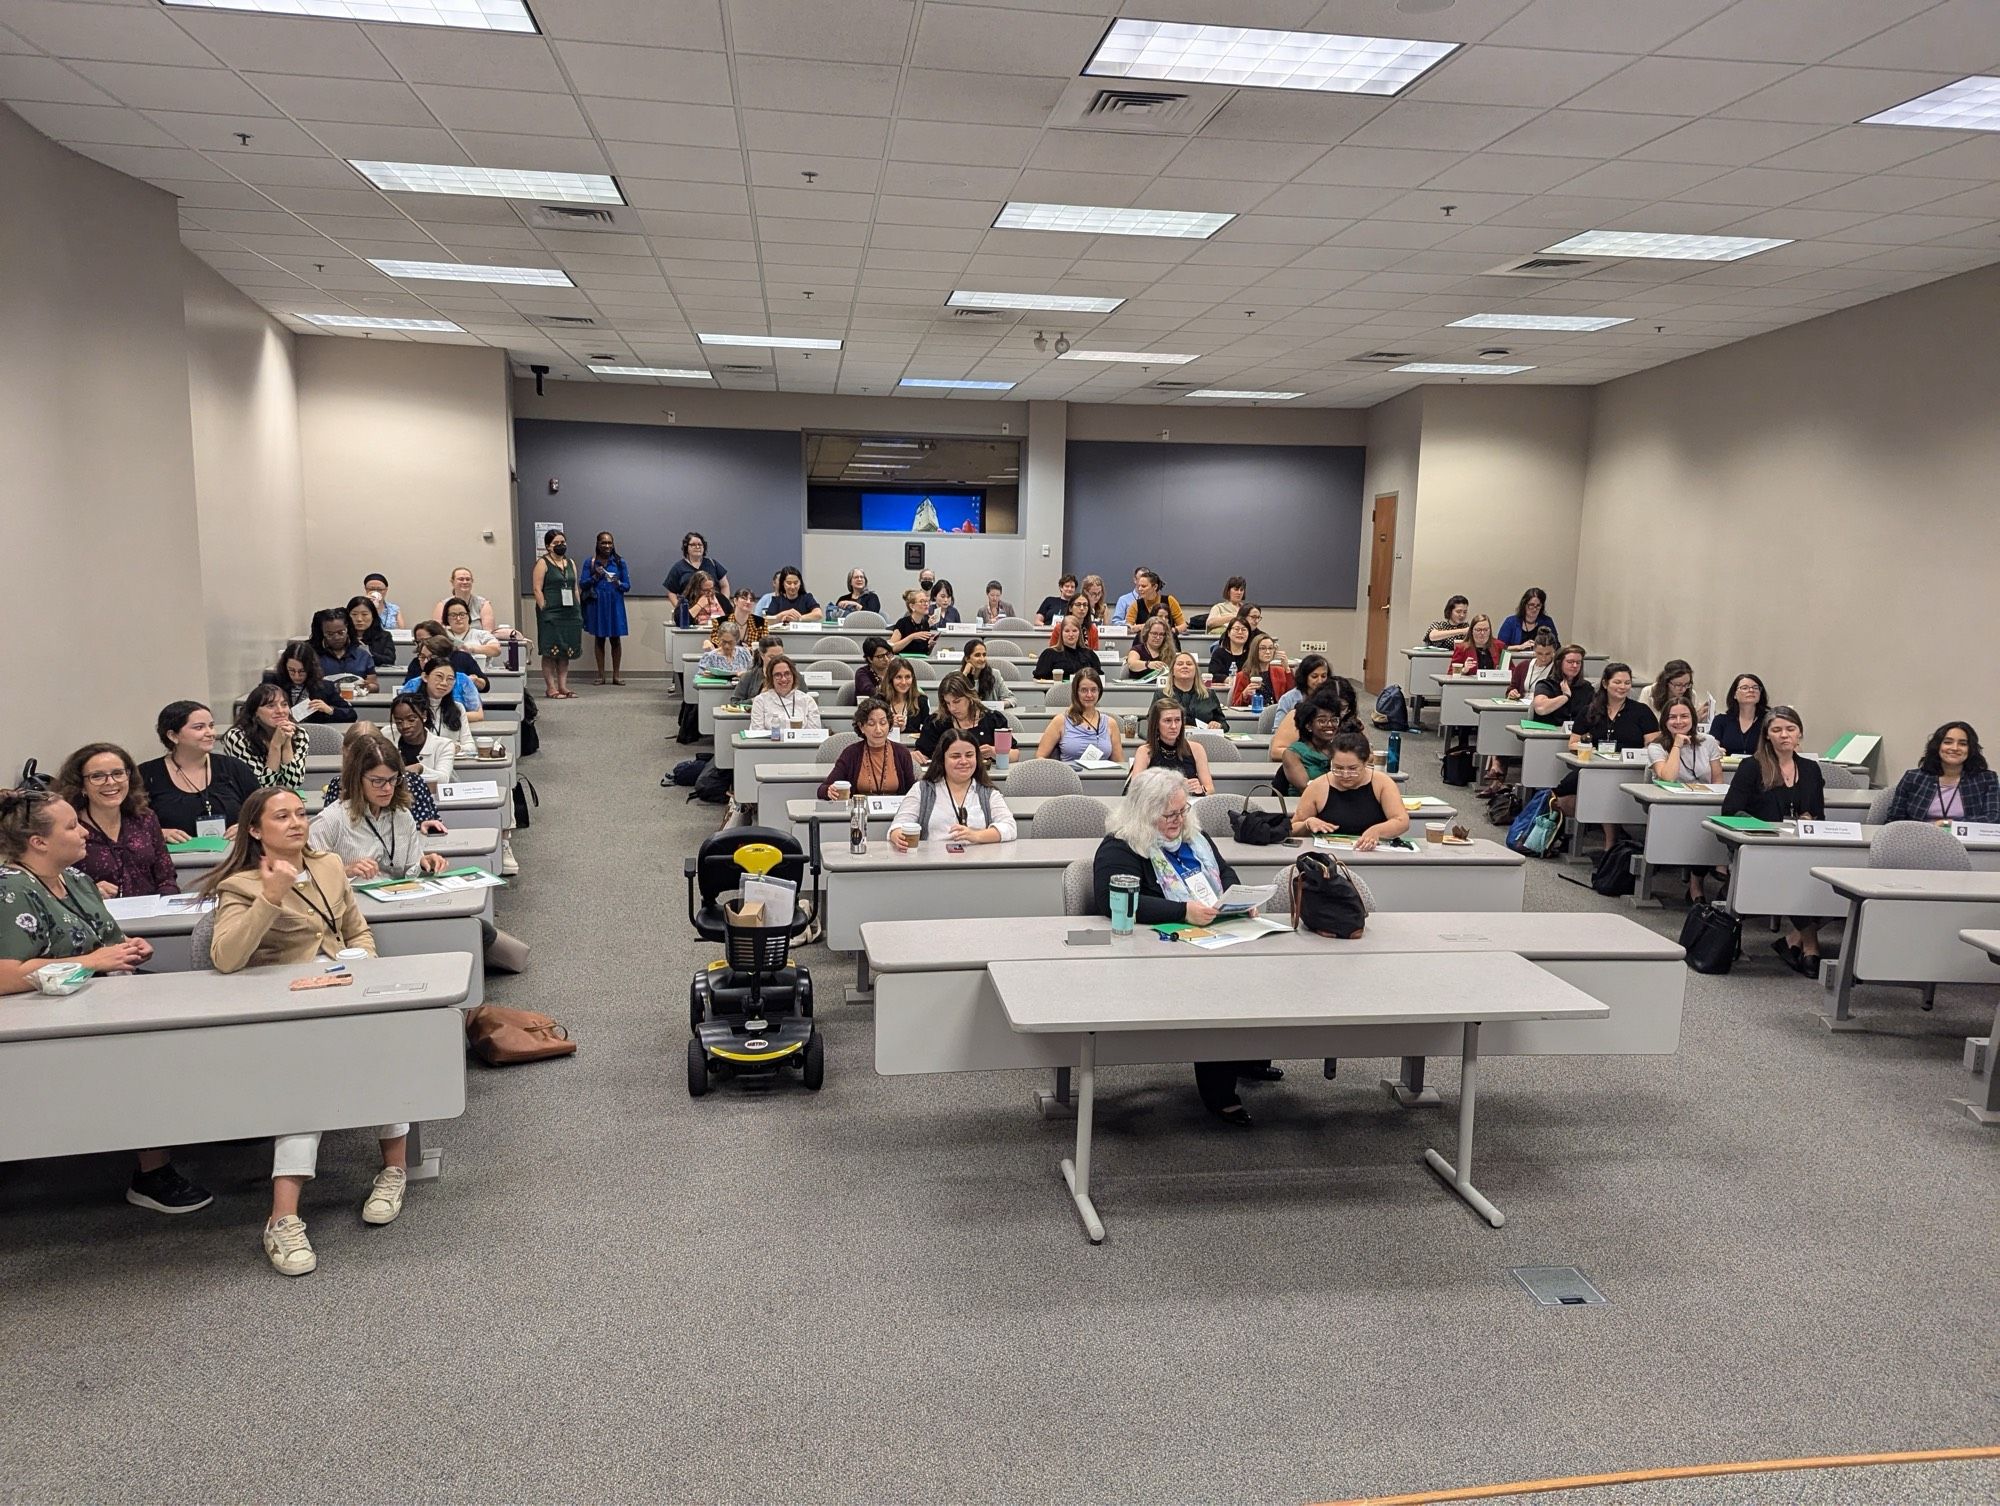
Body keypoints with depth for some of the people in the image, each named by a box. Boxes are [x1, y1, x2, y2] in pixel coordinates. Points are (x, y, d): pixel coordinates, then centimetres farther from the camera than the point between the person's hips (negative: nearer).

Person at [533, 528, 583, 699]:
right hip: (550, 614, -6)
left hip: (570, 613, 6)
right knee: (550, 651, -4)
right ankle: (550, 688, -1)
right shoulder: (542, 563, -2)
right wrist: (544, 610, -14)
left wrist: (578, 611, 10)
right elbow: (537, 589, -7)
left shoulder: (571, 563, 16)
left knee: (566, 651, 6)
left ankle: (563, 686, 11)